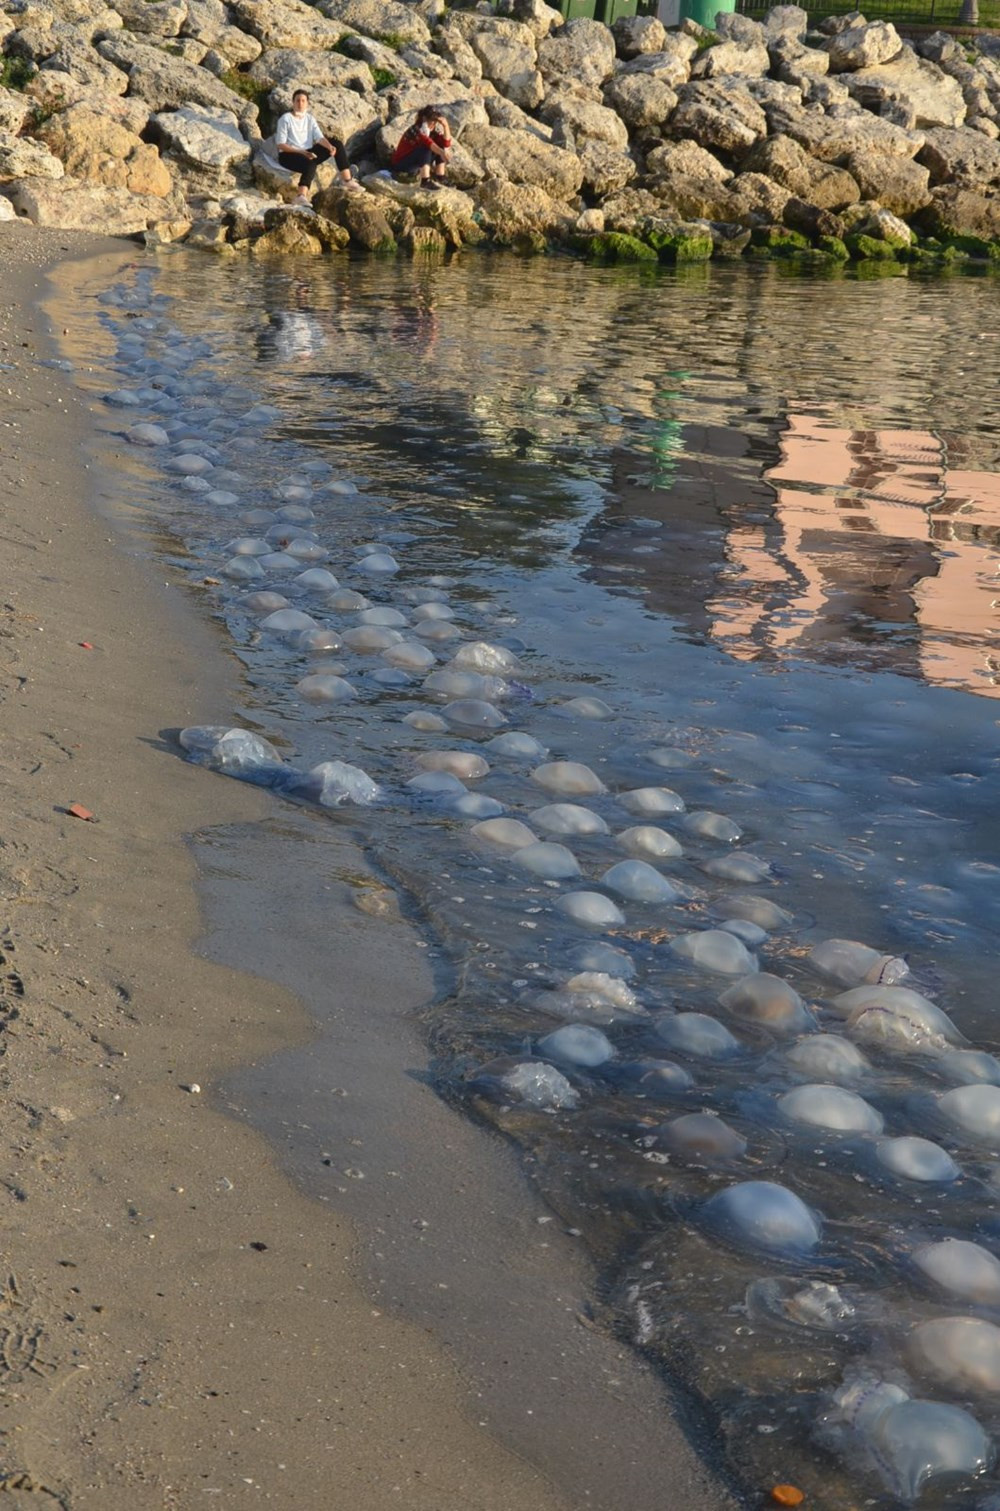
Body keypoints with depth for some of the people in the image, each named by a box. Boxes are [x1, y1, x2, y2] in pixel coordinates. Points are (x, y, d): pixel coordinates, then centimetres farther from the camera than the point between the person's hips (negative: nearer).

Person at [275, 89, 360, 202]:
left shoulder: (310, 119, 10)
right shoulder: (285, 119, -8)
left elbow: (319, 137, -2)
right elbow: (280, 144, -13)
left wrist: (330, 146, -25)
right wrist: (301, 152, -25)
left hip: (307, 153, 7)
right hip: (289, 155, -7)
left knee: (337, 144, -4)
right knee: (310, 164, -40)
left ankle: (347, 180, -8)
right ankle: (302, 195, -55)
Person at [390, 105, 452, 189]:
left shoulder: (434, 131, -2)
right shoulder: (415, 130, -25)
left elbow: (446, 143, -12)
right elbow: (427, 142, -44)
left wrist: (445, 125, -22)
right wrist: (442, 152, -58)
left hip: (416, 163, 8)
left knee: (441, 145, -5)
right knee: (426, 148, -32)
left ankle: (439, 178, -7)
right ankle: (426, 181, -40)